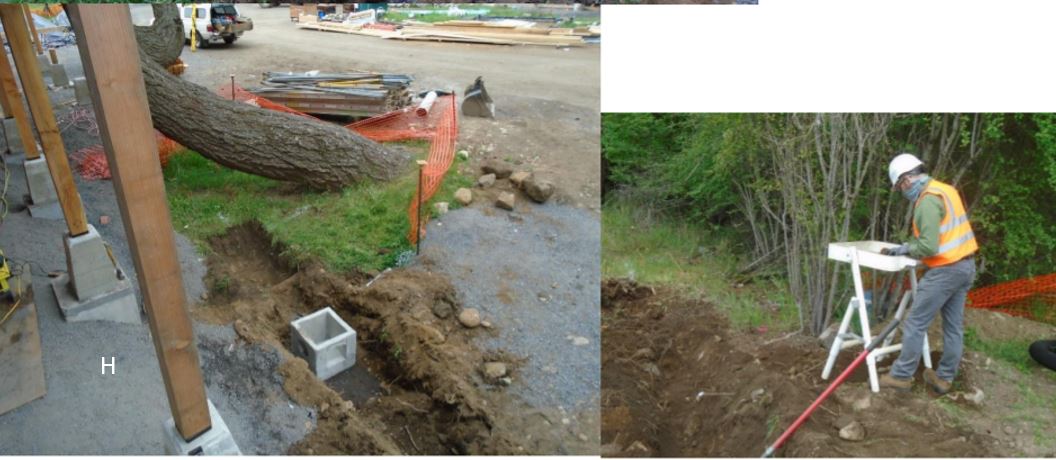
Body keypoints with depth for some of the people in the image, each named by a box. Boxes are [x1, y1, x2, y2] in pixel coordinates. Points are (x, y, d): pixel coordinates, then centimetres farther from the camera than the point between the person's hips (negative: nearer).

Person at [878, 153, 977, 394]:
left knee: (915, 324, -1)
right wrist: (906, 247, 8)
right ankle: (944, 378, 23)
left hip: (945, 270, -10)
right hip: (965, 265, 10)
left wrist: (906, 250, -5)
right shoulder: (944, 189, 12)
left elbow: (928, 247, -24)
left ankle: (900, 376, 7)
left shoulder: (928, 200, -19)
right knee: (954, 325, 14)